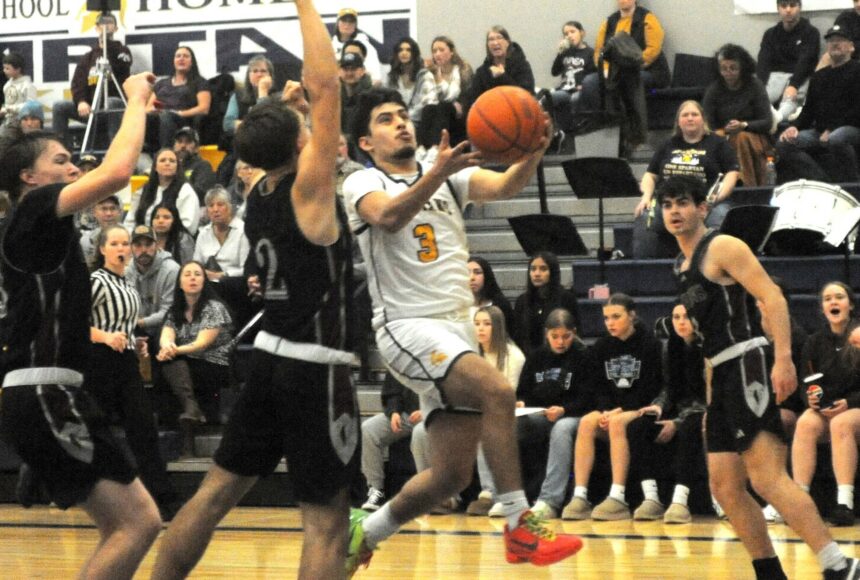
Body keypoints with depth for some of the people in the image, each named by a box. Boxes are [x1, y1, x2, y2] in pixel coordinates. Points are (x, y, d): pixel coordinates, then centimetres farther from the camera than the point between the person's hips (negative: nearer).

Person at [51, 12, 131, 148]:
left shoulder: (122, 50, 8)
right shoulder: (88, 57, 18)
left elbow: (121, 67, -17)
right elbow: (77, 83, 7)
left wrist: (108, 42, -16)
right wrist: (81, 101, -14)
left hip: (115, 104, -4)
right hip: (91, 108, 4)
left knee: (111, 102, -38)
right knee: (59, 106, -14)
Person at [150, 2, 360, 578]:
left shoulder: (259, 196, 5)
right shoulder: (307, 189, -13)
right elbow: (325, 86, -16)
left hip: (271, 359, 8)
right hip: (316, 370, -8)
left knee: (216, 493, 13)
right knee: (326, 521, -4)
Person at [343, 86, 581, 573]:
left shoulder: (449, 177, 13)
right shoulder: (363, 183, -1)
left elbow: (506, 187, -7)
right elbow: (389, 217, -24)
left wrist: (535, 152, -28)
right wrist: (437, 174, -39)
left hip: (457, 328, 7)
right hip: (410, 327, -6)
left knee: (452, 475, 5)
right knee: (498, 392, -30)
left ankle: (362, 533, 24)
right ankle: (520, 527, -26)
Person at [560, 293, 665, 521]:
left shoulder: (650, 344, -6)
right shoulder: (601, 347, 9)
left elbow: (650, 389, -10)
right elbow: (598, 387, 7)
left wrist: (620, 411, -18)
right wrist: (606, 410, -13)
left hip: (640, 409, -4)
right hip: (611, 409, 4)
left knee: (617, 423, -35)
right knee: (586, 423, -26)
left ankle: (618, 498, -37)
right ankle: (579, 497, -32)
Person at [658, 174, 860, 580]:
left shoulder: (722, 248, -5)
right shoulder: (682, 265, 22)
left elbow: (772, 297, -15)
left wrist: (783, 359, -27)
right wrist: (710, 395, 23)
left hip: (747, 365, -10)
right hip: (722, 375, 10)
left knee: (766, 477, -20)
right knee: (725, 487, 6)